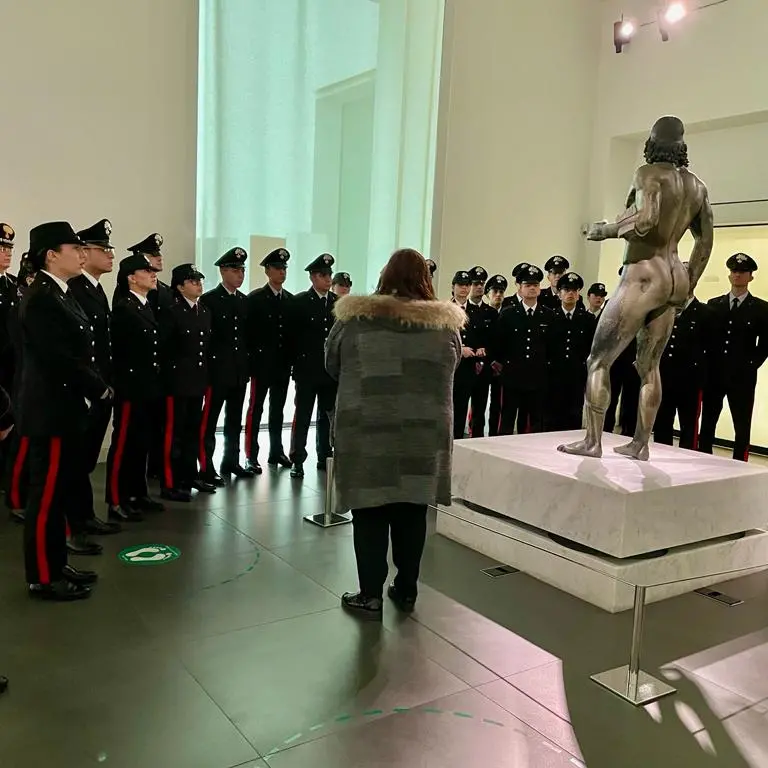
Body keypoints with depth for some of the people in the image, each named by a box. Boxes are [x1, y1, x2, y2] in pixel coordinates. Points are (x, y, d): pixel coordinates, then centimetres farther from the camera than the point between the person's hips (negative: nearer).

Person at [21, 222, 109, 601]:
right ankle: (42, 578, 11)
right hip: (51, 410, -10)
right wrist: (98, 388, -12)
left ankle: (56, 565, 27)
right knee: (46, 495, 0)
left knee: (60, 491, 16)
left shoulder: (62, 295, 14)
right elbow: (59, 358, -23)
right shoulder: (40, 298, -16)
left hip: (65, 408, 10)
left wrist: (97, 388, 1)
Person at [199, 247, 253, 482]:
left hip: (240, 371, 6)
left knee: (235, 420, 14)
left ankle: (231, 461, 24)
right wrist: (206, 366, -11)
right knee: (209, 420, -2)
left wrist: (248, 364, 10)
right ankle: (206, 467, 3)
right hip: (217, 370, -6)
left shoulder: (245, 301, 12)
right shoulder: (208, 300, -7)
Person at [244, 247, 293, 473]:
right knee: (255, 410, -2)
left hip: (283, 365, 5)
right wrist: (253, 357, -11)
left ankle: (276, 452, 23)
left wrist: (292, 359, 6)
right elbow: (248, 331, -8)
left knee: (278, 410, 13)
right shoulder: (255, 298, -4)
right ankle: (251, 457, 1)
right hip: (262, 364, -5)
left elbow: (293, 331, 11)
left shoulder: (291, 299, 11)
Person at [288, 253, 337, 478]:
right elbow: (293, 335, -4)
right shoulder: (299, 301, -2)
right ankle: (297, 461, 6)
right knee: (302, 417, 1)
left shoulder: (338, 302, 9)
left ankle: (324, 456, 22)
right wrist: (298, 363, -7)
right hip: (308, 369, -4)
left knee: (327, 416, 11)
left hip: (332, 369, 4)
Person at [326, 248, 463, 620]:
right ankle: (406, 589, 25)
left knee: (371, 512, 6)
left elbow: (332, 365, 7)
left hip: (367, 432, -2)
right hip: (424, 434, 2)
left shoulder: (355, 317, -5)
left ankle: (371, 595, 12)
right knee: (411, 512, 12)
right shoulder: (446, 323, -1)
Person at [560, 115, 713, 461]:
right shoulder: (697, 185, 15)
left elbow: (646, 218, -24)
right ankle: (640, 444, 14)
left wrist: (606, 229, -9)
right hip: (674, 280, 8)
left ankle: (592, 441, -2)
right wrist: (688, 285, 25)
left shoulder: (649, 173, -7)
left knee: (599, 360, -1)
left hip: (644, 277, -8)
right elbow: (706, 241, 19)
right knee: (649, 364, 13)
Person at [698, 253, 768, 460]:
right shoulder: (713, 305, 11)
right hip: (714, 374, 3)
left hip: (742, 376, -3)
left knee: (742, 427, 2)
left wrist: (751, 365, -7)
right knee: (707, 424, 8)